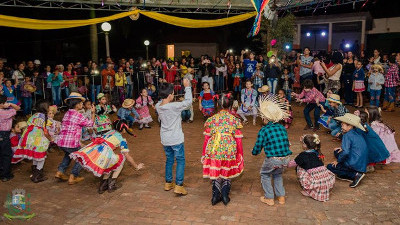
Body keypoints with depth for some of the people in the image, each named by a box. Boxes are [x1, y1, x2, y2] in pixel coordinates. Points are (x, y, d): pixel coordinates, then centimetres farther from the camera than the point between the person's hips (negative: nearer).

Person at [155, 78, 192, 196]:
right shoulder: (174, 106, -22)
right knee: (180, 161, 5)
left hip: (165, 140, 6)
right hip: (176, 139, -6)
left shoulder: (158, 106, -5)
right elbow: (188, 101, -12)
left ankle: (168, 183, 30)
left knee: (169, 160, 21)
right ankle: (179, 185, 3)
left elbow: (162, 101, 18)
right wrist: (187, 87, -3)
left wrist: (164, 89, 7)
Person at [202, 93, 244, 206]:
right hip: (229, 153, 0)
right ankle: (225, 196, 19)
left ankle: (216, 196, 19)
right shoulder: (235, 120, -4)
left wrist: (204, 154, 12)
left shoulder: (211, 119, -1)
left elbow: (206, 139, 2)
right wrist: (240, 156, 9)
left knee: (216, 174, 18)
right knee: (227, 175, 20)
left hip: (214, 152, 1)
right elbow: (238, 141, -2)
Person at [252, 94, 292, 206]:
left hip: (272, 160, -5)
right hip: (285, 159, 5)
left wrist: (254, 152, 19)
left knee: (265, 175, 22)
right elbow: (286, 143, 15)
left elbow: (257, 149, -4)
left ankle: (269, 198, 23)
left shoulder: (263, 131, -9)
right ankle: (281, 197, 34)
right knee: (278, 174, 32)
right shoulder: (282, 127, 6)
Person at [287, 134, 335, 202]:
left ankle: (307, 190, 11)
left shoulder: (303, 155, -4)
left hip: (316, 183, -6)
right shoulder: (317, 153, 12)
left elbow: (290, 164, 4)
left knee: (299, 168, 7)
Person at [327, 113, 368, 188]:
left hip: (356, 164, -9)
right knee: (336, 152, 19)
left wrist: (338, 161, -11)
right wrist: (342, 148, 13)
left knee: (330, 167, -3)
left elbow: (346, 152, -25)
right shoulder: (357, 134, 9)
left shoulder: (347, 135, -17)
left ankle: (355, 175, -6)